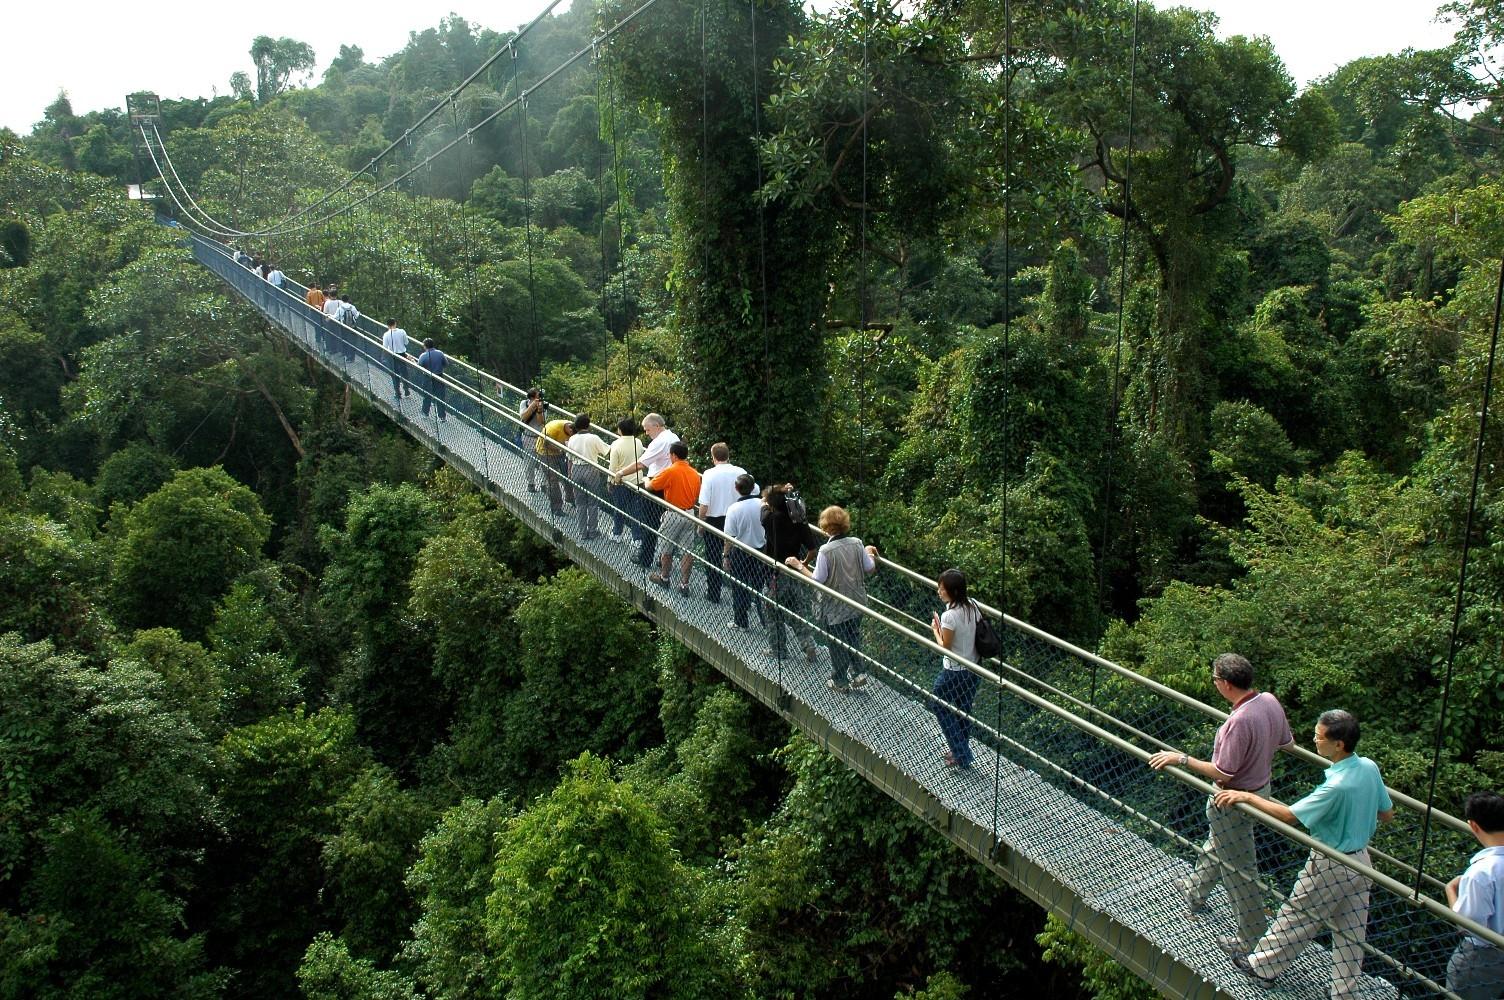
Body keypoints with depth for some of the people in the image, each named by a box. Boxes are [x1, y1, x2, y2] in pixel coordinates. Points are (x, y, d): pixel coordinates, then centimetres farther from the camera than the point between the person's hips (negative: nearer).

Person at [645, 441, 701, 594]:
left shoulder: (670, 472, -15)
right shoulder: (695, 474, 1)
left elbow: (650, 486, -6)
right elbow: (697, 496, 10)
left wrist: (646, 480, 15)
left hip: (674, 515, -5)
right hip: (690, 514, 5)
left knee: (667, 548, 14)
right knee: (687, 551, 7)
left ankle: (665, 577, 29)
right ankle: (684, 584, 10)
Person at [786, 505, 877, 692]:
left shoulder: (826, 550, -23)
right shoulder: (857, 544, -9)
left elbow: (817, 580, -19)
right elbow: (870, 569, 1)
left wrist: (799, 566, -8)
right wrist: (870, 553, 21)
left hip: (835, 607, -4)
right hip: (857, 603, 4)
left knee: (837, 643, 13)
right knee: (854, 638, 26)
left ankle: (840, 682, 26)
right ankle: (857, 673, 27)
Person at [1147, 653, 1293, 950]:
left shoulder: (1240, 720, -35)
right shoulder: (1269, 701, -9)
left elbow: (1222, 773, -29)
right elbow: (1287, 741, 8)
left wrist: (1181, 758, -21)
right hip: (1260, 786, 10)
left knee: (1239, 870, 7)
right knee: (1216, 844, 30)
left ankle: (1252, 939, 21)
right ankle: (1194, 892, 53)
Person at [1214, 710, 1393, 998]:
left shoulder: (1336, 786, -33)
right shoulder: (1370, 768, -9)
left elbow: (1289, 816, -27)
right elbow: (1387, 814, 6)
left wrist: (1246, 796, -22)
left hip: (1330, 866, -7)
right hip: (1360, 861, 7)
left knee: (1296, 917, 12)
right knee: (1350, 933, 18)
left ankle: (1263, 965, 30)